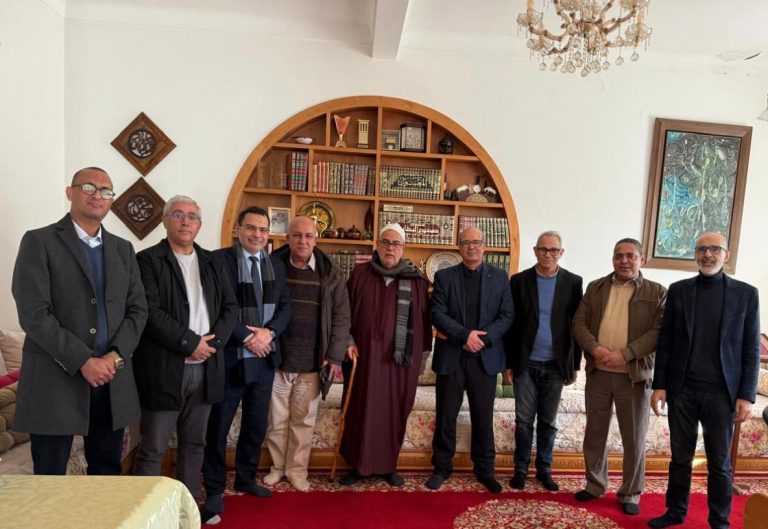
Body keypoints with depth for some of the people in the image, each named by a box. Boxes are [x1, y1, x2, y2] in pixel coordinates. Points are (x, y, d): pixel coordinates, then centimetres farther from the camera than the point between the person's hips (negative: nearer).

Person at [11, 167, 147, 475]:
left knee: (108, 474, 13)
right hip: (56, 379, -4)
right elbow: (33, 315, -11)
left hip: (113, 380, 4)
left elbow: (138, 309, 8)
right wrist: (83, 361, -16)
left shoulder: (123, 249, 13)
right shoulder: (39, 242, -2)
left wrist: (116, 356, -8)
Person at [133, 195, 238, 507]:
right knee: (152, 450, 4)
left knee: (194, 446, 15)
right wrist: (190, 342, -15)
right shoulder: (148, 260, -4)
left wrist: (212, 342, -7)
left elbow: (230, 306, 8)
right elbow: (150, 312, -14)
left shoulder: (211, 263, 13)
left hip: (205, 368, 5)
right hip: (164, 369, -5)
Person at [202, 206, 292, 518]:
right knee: (218, 427, 7)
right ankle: (214, 490, 22)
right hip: (230, 358, -5)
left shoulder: (276, 266, 9)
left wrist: (269, 332, -11)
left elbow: (285, 307, 6)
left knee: (256, 424, 17)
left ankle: (246, 479, 35)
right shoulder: (219, 260, -8)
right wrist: (246, 337, -17)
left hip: (265, 358, 5)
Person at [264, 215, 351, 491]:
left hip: (312, 362, 0)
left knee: (303, 420, 12)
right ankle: (277, 466, 33)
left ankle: (297, 469, 29)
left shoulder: (331, 272, 0)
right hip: (278, 359, 0)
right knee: (277, 419, 14)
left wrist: (335, 356, -5)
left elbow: (341, 316, 0)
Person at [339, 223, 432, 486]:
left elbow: (423, 318, 3)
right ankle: (359, 464, 22)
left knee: (394, 411, 8)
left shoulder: (415, 280, 1)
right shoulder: (360, 274, 2)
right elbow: (345, 311, 5)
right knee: (361, 409, 7)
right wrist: (348, 342, -3)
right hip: (364, 354, 0)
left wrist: (421, 353, 3)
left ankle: (388, 465, 24)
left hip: (400, 357, 0)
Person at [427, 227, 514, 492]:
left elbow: (507, 314, 1)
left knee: (483, 417, 10)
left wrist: (483, 337, -14)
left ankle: (485, 469, 27)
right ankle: (442, 467, 24)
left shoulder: (499, 276, 5)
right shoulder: (444, 276, 3)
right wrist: (464, 335, -18)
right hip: (451, 356, 0)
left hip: (485, 357, 1)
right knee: (445, 416, 8)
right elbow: (437, 314, -5)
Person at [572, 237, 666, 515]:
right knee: (594, 433, 13)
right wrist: (595, 349, -15)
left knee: (634, 438, 8)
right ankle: (595, 485, 30)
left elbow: (659, 332, -9)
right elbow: (579, 323, 3)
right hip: (598, 373, 3)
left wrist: (625, 354, -19)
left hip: (634, 375, -2)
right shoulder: (595, 288, 8)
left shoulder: (657, 292, 0)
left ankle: (630, 493, 25)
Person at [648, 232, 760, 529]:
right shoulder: (678, 290, 4)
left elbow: (751, 349, 0)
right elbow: (665, 342, 4)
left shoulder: (745, 293, 1)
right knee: (680, 457, 12)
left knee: (719, 462, 9)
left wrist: (746, 395, -5)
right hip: (682, 390, 1)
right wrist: (659, 385, 0)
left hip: (722, 393, -1)